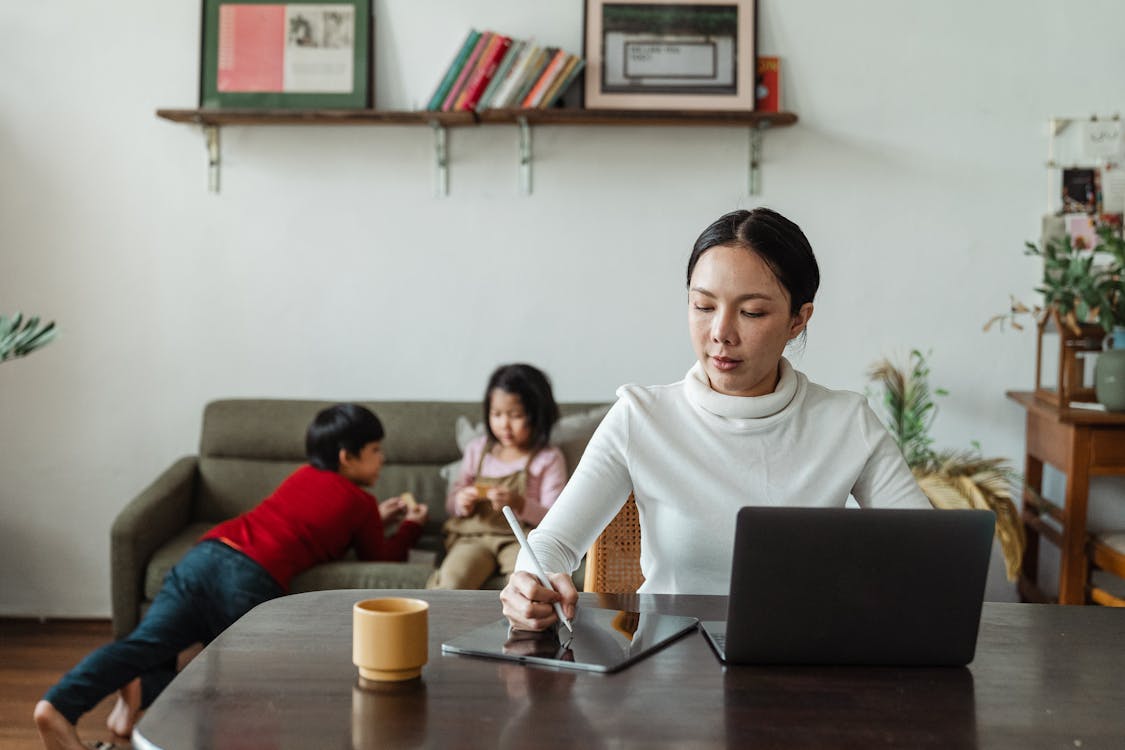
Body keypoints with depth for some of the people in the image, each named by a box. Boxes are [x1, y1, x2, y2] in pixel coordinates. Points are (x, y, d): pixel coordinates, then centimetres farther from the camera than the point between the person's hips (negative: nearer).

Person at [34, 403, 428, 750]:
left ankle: (58, 705, -30)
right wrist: (410, 526, 40)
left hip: (206, 553, 6)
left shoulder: (304, 475, 31)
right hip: (251, 578, -6)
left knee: (144, 643, -7)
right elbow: (381, 556, 24)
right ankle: (145, 689, -15)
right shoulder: (360, 503, 12)